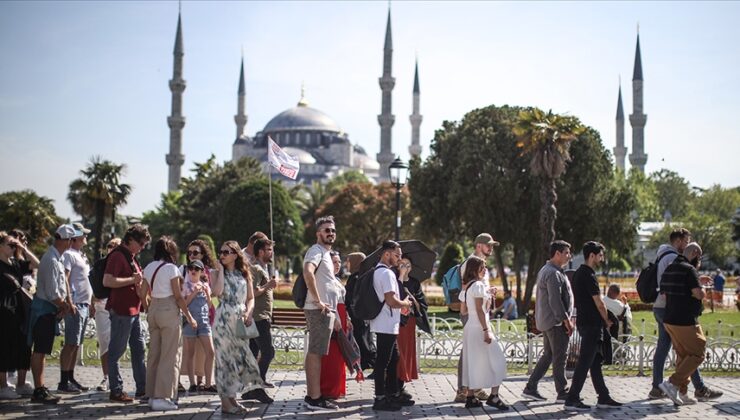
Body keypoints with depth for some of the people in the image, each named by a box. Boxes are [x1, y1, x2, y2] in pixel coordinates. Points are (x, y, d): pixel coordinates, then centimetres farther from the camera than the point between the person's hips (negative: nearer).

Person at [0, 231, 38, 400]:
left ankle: (21, 384, 18)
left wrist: (24, 249, 2)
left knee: (23, 348, 9)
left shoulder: (16, 264, 12)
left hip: (20, 312, 7)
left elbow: (36, 264, 11)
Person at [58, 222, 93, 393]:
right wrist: (70, 303, -22)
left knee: (76, 344, 11)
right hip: (75, 305, -9)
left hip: (84, 305, 9)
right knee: (70, 344, -8)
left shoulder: (81, 256, 19)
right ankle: (64, 382, -5)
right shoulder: (69, 255, -9)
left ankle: (71, 378, 17)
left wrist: (90, 302, 20)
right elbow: (64, 280, -16)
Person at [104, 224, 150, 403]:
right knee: (116, 351, -1)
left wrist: (141, 281, 10)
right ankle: (116, 391, 4)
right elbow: (107, 281, -24)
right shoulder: (117, 256, -12)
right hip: (121, 311, -10)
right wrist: (132, 279, -19)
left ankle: (142, 389, 17)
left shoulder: (131, 257, 18)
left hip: (133, 310, 10)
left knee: (138, 349, 11)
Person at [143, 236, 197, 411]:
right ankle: (162, 398, -2)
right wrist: (189, 317, -4)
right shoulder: (171, 268, -11)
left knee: (154, 354, 13)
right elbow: (178, 296, -11)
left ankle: (152, 395, 20)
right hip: (169, 311, -7)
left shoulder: (148, 268, 8)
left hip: (153, 310, 7)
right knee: (169, 356, -1)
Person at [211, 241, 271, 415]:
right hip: (223, 320, -4)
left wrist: (248, 312, -7)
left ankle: (231, 399, 11)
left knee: (241, 356, 2)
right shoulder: (217, 273, 2)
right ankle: (226, 402, 2)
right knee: (225, 358, -3)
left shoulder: (244, 274, 11)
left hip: (241, 321, 4)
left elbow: (251, 298, 11)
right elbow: (217, 292, -17)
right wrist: (221, 271, -9)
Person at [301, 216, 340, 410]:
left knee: (315, 353, 12)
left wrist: (334, 316, 25)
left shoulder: (326, 253, 22)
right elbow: (308, 272, -30)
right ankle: (315, 398, -8)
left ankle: (311, 395, 18)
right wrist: (318, 301, -26)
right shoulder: (316, 250, -9)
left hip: (325, 311, 10)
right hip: (319, 311, -10)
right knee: (316, 353, -9)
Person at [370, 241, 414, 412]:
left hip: (386, 325, 10)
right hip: (387, 326, -10)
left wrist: (401, 305, 15)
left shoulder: (378, 271, 16)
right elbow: (392, 301, -23)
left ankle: (392, 394, 24)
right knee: (383, 361, -5)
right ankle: (380, 399, -1)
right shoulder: (386, 273, -17)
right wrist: (406, 303, -6)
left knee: (393, 359, 17)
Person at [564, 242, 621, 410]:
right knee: (584, 363, -6)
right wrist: (607, 321, 1)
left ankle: (604, 398, 18)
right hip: (592, 325, -10)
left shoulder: (578, 274, 13)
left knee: (595, 362, 13)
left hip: (584, 322, 10)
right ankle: (572, 399, -3)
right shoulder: (589, 276, -17)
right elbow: (599, 303, -15)